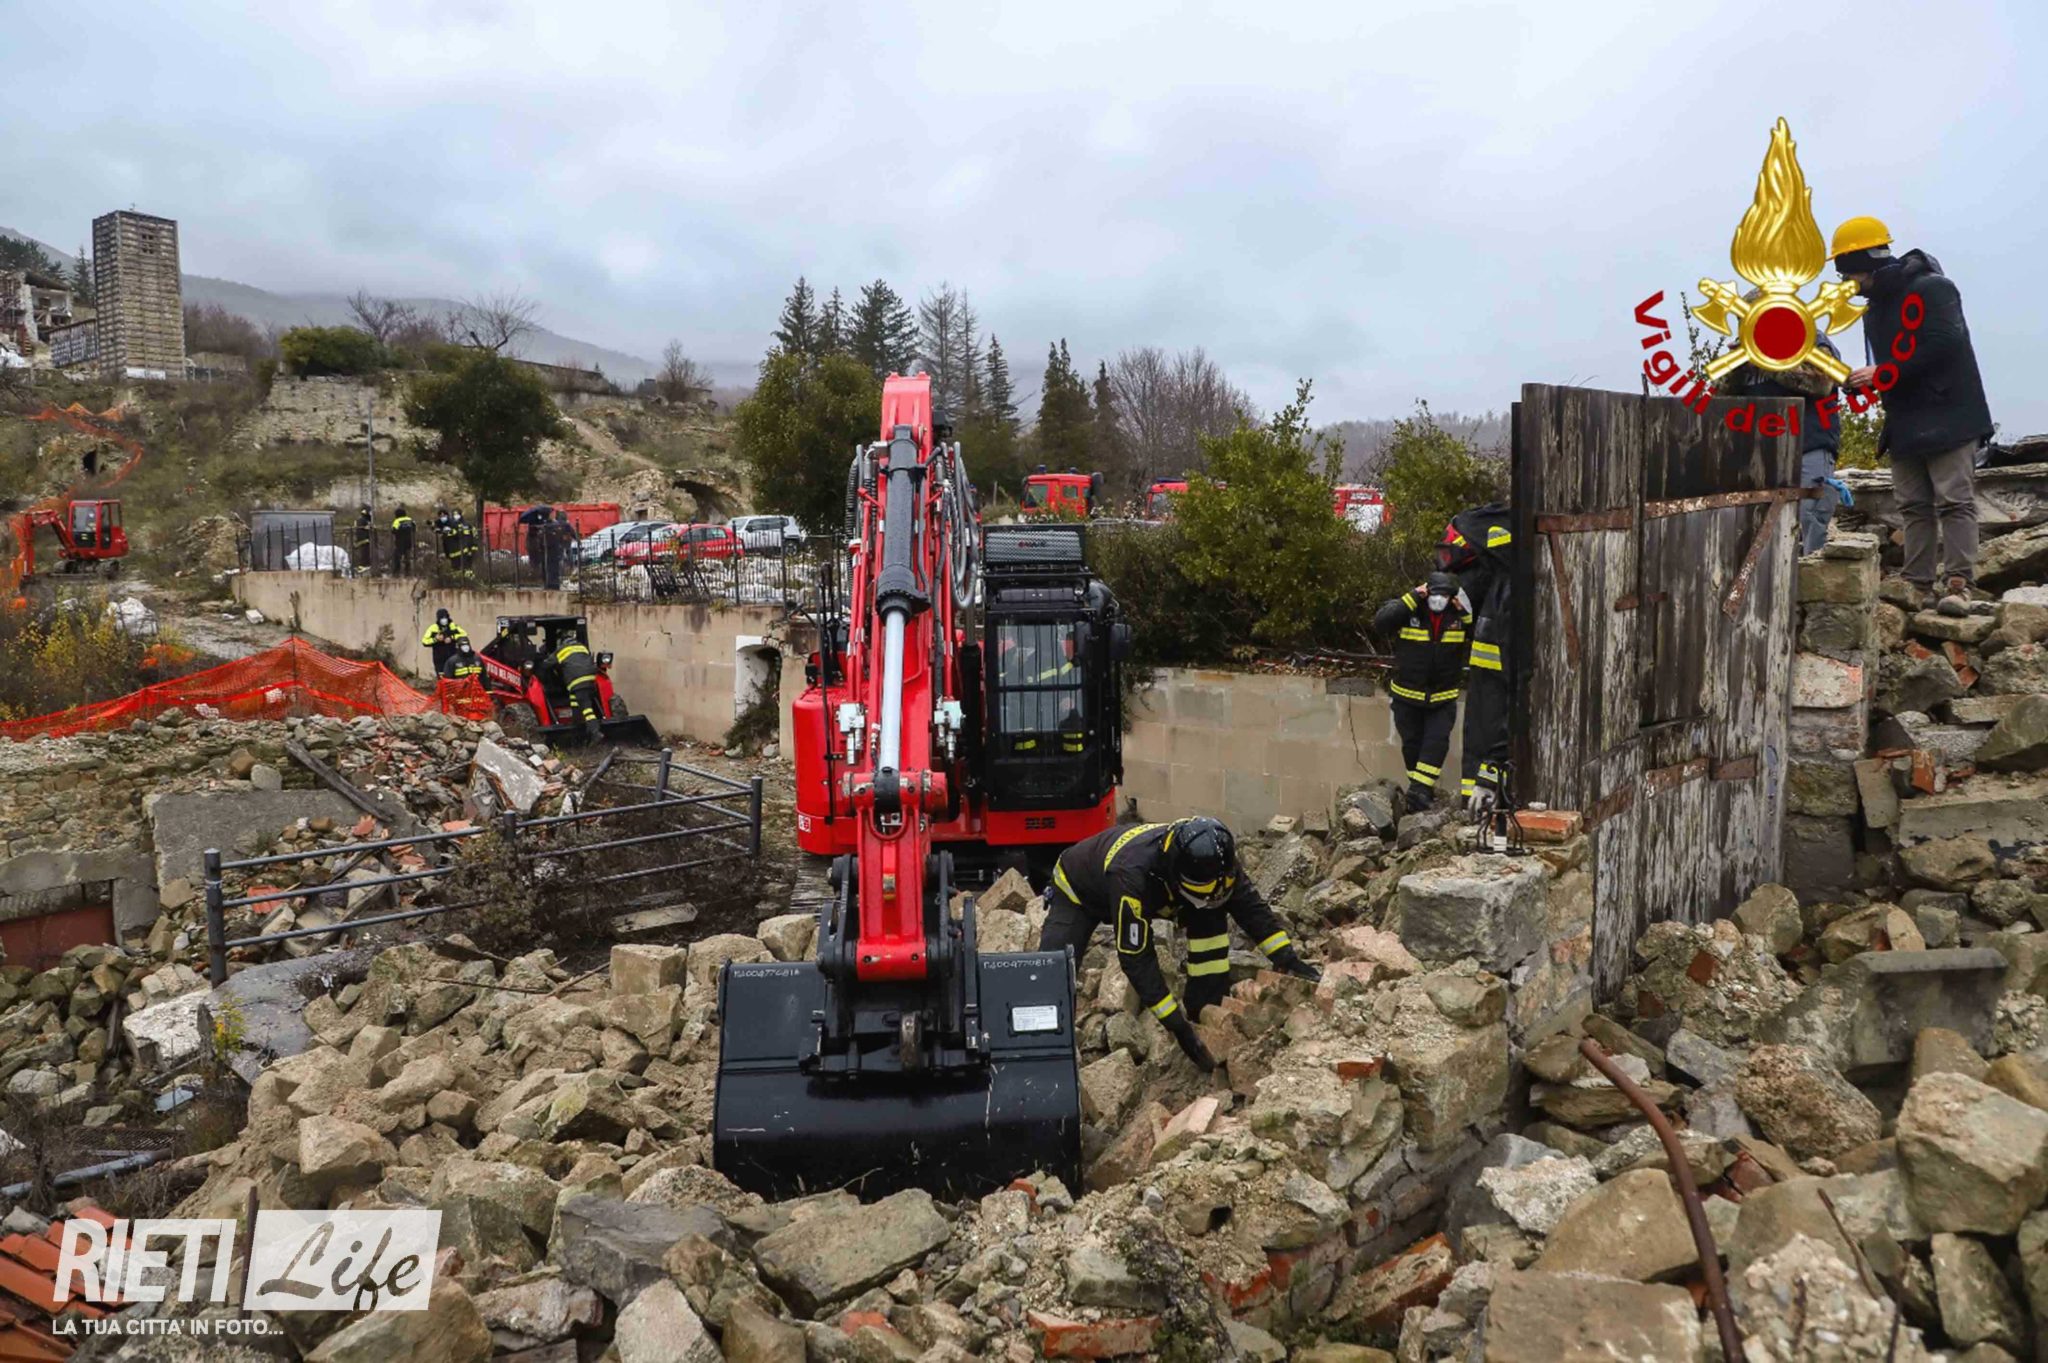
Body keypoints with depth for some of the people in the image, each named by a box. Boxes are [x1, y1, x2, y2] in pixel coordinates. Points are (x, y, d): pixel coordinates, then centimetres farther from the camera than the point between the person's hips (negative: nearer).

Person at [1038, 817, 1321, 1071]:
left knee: (1211, 915, -17)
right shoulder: (1131, 875, -47)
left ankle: (1203, 1019, -6)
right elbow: (1136, 957, -41)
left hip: (1153, 891, 5)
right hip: (1078, 890, -5)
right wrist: (1176, 1024, -39)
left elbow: (1251, 907, -14)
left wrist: (1287, 957, -22)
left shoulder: (1211, 860, -31)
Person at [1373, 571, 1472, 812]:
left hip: (1443, 697, 1)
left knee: (1437, 742, -12)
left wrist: (1467, 613, -20)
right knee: (1412, 743, 9)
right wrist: (1411, 598, -29)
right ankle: (1424, 792, 26)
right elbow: (1380, 622, -28)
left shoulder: (1457, 615, -4)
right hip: (1407, 695, -1)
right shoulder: (1409, 610, -12)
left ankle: (1419, 790, -12)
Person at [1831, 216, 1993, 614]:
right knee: (1914, 506, 6)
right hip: (1904, 424, 8)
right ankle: (1919, 587, 7)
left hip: (1949, 417, -8)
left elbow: (1941, 347, -22)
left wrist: (1881, 374, -20)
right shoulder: (1876, 306, 15)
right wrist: (1860, 382, -3)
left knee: (1954, 502, -9)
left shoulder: (1932, 289, -11)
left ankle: (1958, 585, -11)